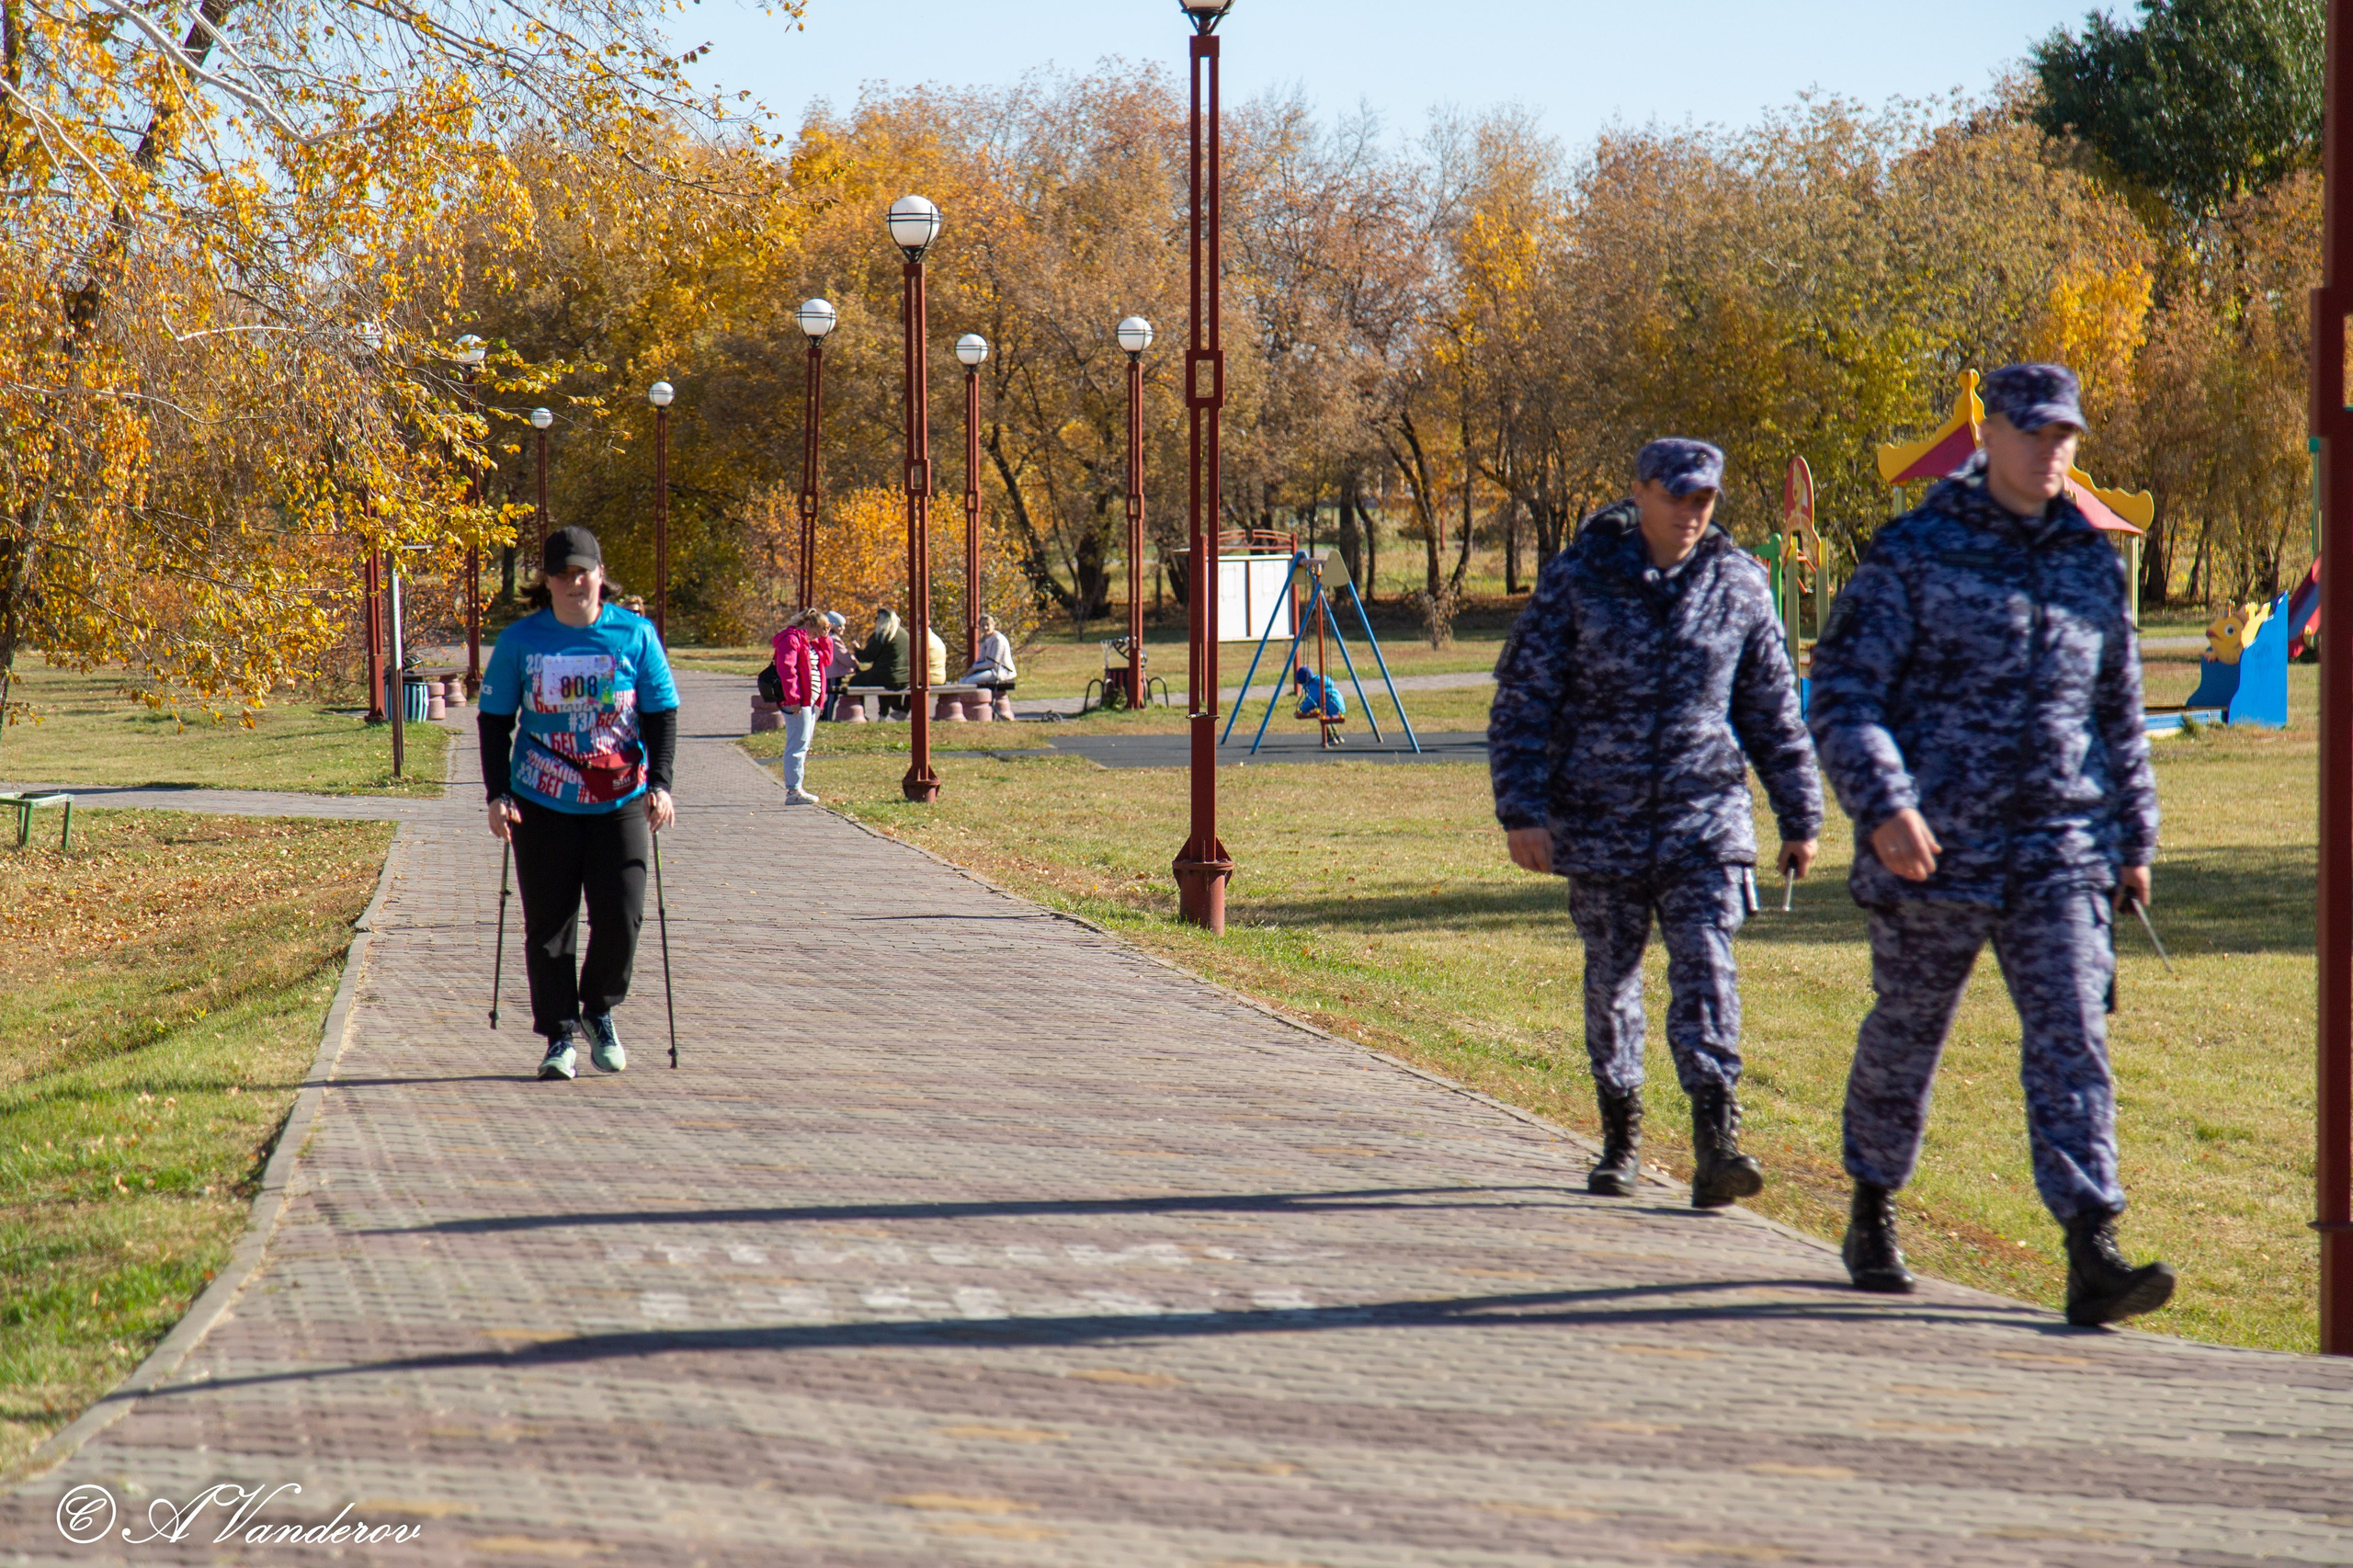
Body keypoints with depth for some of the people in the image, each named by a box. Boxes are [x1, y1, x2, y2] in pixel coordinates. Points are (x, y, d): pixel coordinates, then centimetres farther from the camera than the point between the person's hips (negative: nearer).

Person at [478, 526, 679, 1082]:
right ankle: (560, 1036, 12)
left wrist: (660, 784, -6)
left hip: (621, 802, 0)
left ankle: (599, 1010, 21)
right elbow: (494, 720, 5)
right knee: (548, 924, 1)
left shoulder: (635, 635, 0)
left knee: (621, 917, -5)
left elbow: (663, 714, 5)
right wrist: (498, 794, -4)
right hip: (542, 806, 0)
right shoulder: (520, 641, 0)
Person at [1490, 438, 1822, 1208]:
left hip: (1704, 817, 0)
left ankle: (1715, 1143, -17)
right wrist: (1522, 811, -9)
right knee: (1611, 977, 9)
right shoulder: (1575, 580, -3)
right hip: (1600, 819, 0)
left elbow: (1774, 712, 11)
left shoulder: (1739, 585, 3)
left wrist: (1801, 818, 12)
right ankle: (1621, 1137, 23)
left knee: (1706, 968, -11)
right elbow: (1523, 702, -1)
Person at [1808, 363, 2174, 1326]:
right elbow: (1842, 693, -8)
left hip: (2059, 850, 3)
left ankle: (2093, 1256, -14)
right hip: (1933, 850, -3)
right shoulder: (1915, 554, -4)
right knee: (1905, 1036, 11)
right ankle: (1873, 1215, 32)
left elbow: (2119, 712, 20)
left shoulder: (2092, 564, 11)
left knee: (2071, 1041, -8)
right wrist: (1883, 805, -22)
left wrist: (2134, 839, 19)